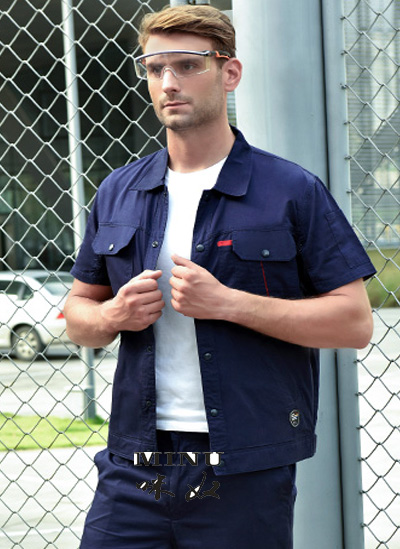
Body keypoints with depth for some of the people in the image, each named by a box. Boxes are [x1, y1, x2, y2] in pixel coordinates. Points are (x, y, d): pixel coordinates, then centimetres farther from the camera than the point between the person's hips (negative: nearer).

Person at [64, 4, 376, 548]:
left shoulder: (293, 191, -2)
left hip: (247, 474, -3)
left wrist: (227, 302, -15)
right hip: (135, 466, 3)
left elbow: (355, 321, -7)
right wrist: (111, 315, -5)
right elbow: (78, 310, 20)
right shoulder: (118, 193, 11)